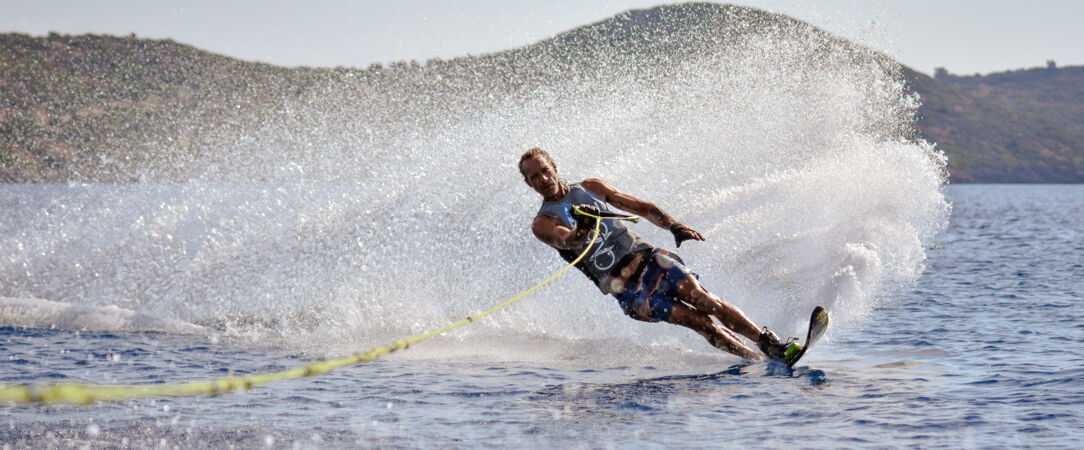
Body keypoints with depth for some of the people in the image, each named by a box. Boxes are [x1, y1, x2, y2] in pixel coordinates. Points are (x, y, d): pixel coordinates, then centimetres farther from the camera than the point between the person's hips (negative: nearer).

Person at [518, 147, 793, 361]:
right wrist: (582, 228, -42)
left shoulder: (590, 188, 15)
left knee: (704, 300, -20)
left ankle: (768, 341, -18)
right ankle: (760, 360, -20)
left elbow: (641, 208, 18)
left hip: (646, 257, 3)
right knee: (696, 319, -19)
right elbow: (567, 241, -19)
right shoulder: (542, 224, 2)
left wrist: (673, 226, 2)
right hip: (624, 288, -3)